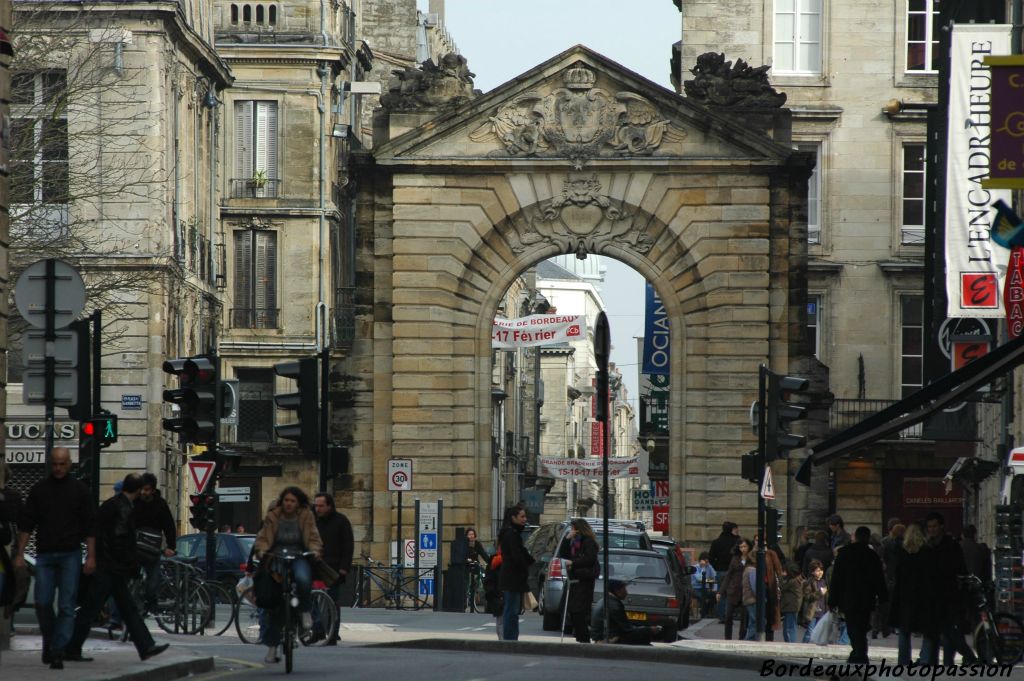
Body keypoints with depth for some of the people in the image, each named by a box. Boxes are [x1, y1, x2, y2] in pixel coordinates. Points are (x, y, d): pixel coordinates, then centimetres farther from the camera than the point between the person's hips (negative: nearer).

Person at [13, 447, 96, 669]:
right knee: (43, 603, -3)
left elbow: (89, 526, 3)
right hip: (45, 555, 2)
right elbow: (25, 523, 8)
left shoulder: (79, 491, 4)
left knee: (66, 606, -6)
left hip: (70, 555, -1)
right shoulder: (39, 490, 8)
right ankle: (48, 642, 20)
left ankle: (58, 652, -5)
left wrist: (91, 557, -4)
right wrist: (20, 554, 1)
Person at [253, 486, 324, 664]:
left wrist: (315, 550, -16)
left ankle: (305, 610, -8)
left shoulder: (306, 516, 7)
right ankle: (272, 646, 7)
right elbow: (263, 538, 4)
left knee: (303, 579, -37)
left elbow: (312, 537, 4)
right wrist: (261, 551, -16)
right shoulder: (272, 517, 7)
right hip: (277, 558, 1)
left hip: (299, 556, -1)